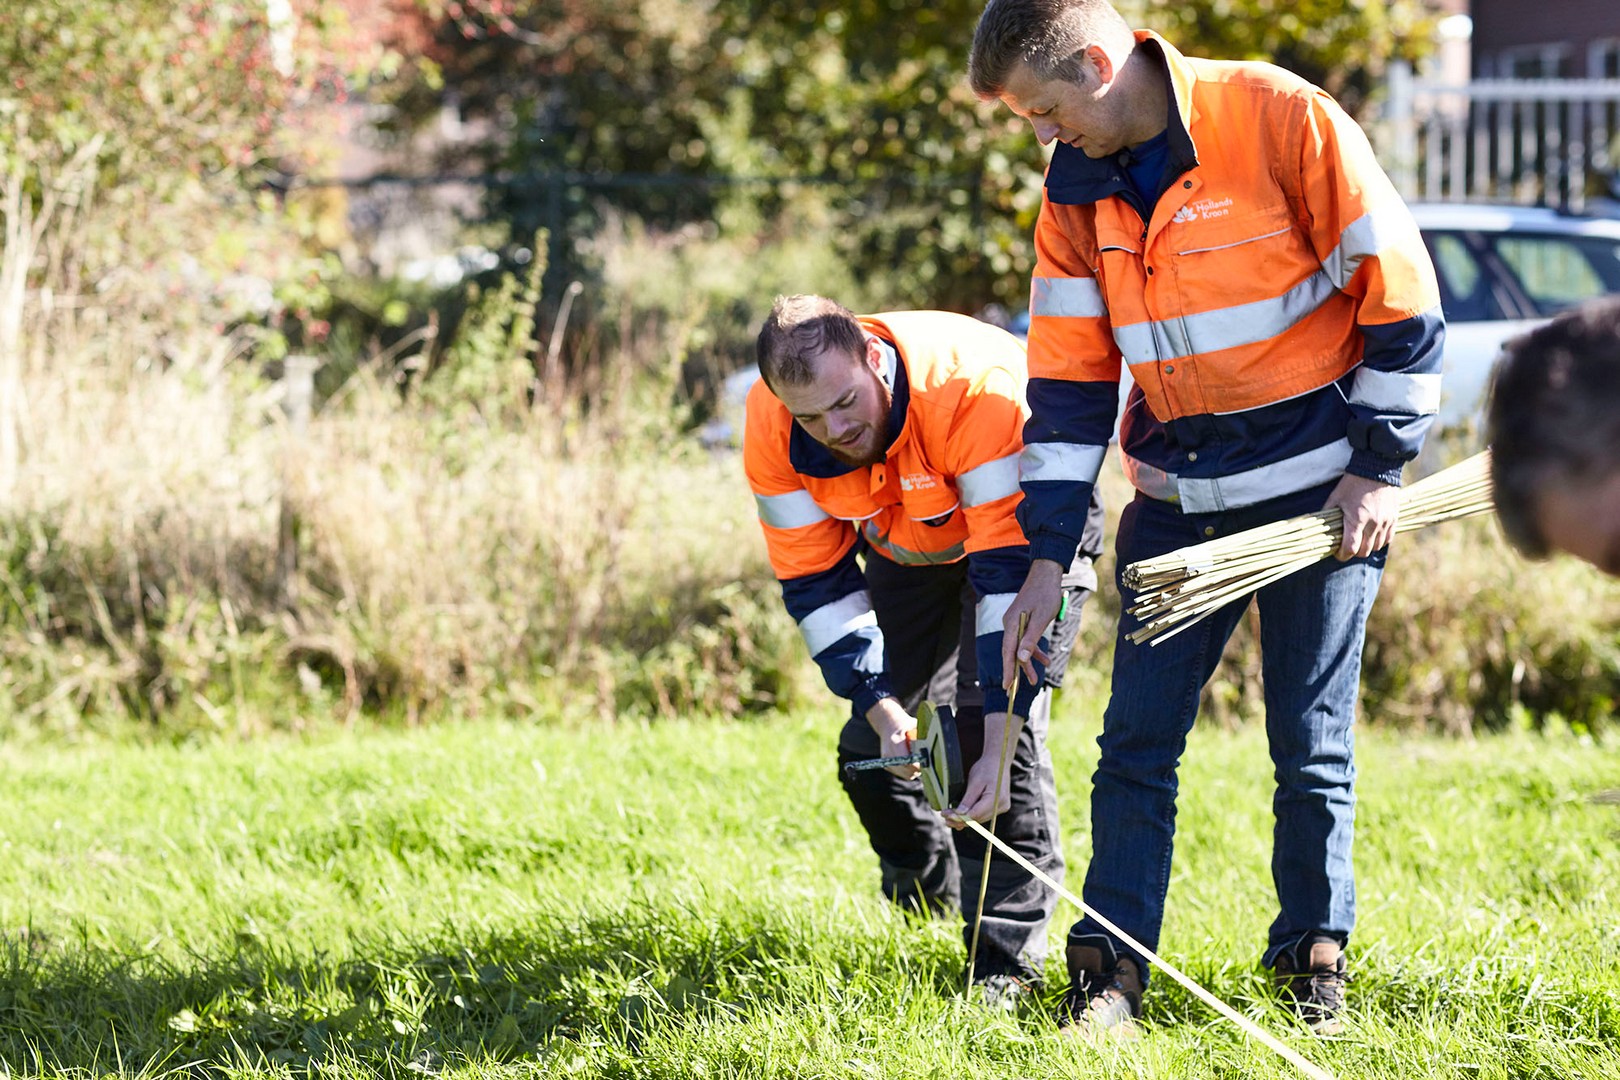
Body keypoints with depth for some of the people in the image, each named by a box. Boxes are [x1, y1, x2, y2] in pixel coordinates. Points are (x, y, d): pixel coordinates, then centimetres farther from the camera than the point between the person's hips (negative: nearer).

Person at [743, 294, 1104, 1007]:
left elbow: (1014, 573, -40)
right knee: (871, 747, 3)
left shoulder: (974, 388, -42)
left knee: (990, 726, -22)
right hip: (905, 546, 5)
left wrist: (997, 744, -43)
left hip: (1025, 527, -5)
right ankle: (925, 902, 32)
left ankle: (1008, 960, -16)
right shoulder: (771, 427, -26)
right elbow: (814, 581, -14)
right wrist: (881, 706, -27)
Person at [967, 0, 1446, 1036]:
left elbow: (1398, 290, -11)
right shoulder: (1078, 186, 1)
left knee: (1312, 745, 2)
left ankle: (1316, 962, 16)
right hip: (1181, 499, 5)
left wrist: (1379, 466, -10)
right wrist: (1048, 551, 2)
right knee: (1137, 738, 0)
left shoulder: (1283, 119, -17)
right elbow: (1069, 377, 6)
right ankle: (1112, 971, 6)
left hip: (1316, 486, -5)